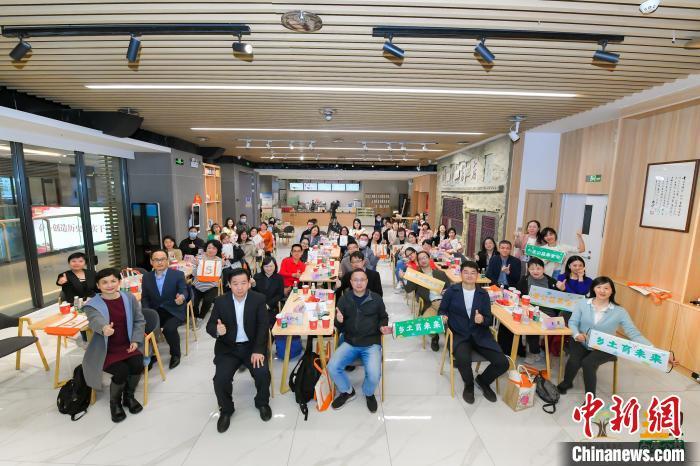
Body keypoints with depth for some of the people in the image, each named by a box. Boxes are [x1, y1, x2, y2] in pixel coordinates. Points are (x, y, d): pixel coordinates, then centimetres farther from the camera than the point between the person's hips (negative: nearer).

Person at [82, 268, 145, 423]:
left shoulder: (130, 298, 1)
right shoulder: (92, 305, -8)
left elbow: (139, 320, 6)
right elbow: (96, 320, -31)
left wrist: (135, 340, -6)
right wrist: (104, 328, -54)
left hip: (127, 346, 3)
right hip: (106, 350, -2)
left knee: (137, 365, -22)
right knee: (122, 371, -25)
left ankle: (129, 396, 11)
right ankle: (114, 402, 10)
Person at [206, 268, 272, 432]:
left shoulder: (259, 299, -8)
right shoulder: (221, 301, -5)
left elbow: (263, 326, -11)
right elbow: (209, 325, -2)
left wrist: (258, 350, -22)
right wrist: (217, 330, -28)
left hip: (252, 345, -1)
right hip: (228, 348, 2)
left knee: (263, 373, -21)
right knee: (220, 379, -18)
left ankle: (262, 403, 13)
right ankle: (226, 409, 15)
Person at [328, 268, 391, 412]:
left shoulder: (376, 298, -1)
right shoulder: (344, 299, 3)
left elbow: (383, 318, 16)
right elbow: (339, 328, 10)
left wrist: (383, 327, -6)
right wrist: (339, 321, -13)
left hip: (371, 343, -2)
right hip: (350, 343, 2)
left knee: (374, 374, -23)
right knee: (332, 367, -18)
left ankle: (369, 393, 17)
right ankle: (347, 391, 16)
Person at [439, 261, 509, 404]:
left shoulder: (483, 294, 6)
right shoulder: (451, 291, -1)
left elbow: (489, 319, 6)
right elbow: (442, 310, 8)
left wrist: (482, 320, -18)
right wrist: (444, 317, -15)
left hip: (480, 334, 3)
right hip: (459, 335, -3)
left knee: (502, 362, -15)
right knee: (463, 359, -32)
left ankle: (483, 380, 21)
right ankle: (469, 384, 6)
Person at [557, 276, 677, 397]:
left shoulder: (619, 311, -7)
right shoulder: (582, 303, -5)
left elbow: (634, 334, -10)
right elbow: (573, 322, -3)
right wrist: (577, 335, -23)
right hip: (581, 343, 1)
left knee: (588, 363, -30)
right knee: (574, 361, -27)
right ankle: (566, 383, 9)